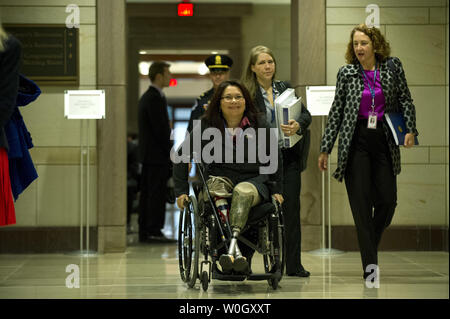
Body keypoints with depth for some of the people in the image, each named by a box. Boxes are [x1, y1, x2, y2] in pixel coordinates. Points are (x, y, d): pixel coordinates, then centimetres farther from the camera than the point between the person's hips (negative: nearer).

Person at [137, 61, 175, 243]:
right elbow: (161, 129, -19)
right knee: (157, 193, -8)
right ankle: (154, 232, -7)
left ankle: (144, 232, 13)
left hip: (147, 154, 10)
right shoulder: (155, 98, -15)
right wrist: (170, 153, -14)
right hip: (157, 154, -10)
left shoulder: (146, 97, 18)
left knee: (147, 193, 10)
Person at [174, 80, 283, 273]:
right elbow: (182, 158, 10)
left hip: (254, 181, 0)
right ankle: (235, 250, -50)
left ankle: (230, 246, -55)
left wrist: (276, 190, 12)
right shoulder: (207, 126, 5)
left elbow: (275, 160, 19)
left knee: (242, 192, -37)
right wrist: (181, 192, 5)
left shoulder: (259, 126, 8)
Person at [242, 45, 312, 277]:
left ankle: (293, 265, 4)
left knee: (291, 208, 1)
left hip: (289, 156, 3)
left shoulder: (284, 88, 11)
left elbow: (306, 114, 3)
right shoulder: (247, 94, -1)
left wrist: (298, 124, -16)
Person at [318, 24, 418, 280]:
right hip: (356, 141, -1)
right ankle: (370, 263, -5)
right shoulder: (347, 73, 4)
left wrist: (410, 129, -9)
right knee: (361, 201, -5)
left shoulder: (393, 67, 5)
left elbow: (406, 100, 7)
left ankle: (370, 247, 24)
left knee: (388, 199, -1)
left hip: (384, 140, 1)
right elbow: (336, 111, 6)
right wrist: (326, 149, 5)